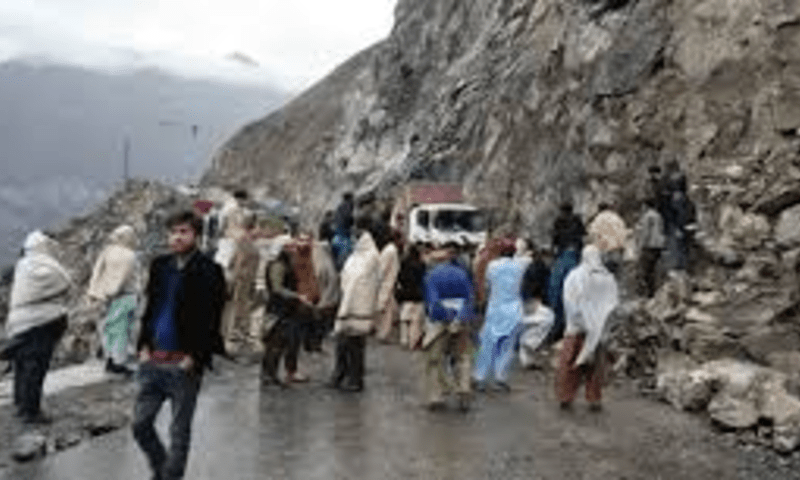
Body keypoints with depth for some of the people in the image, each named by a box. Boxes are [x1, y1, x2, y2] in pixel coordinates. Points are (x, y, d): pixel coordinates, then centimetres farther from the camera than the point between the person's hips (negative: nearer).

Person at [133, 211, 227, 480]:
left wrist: (194, 357, -15)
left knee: (179, 432, 6)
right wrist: (144, 345, 5)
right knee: (140, 424, 12)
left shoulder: (209, 272, -8)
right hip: (153, 360, 6)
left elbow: (211, 321, -10)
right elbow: (149, 309, 15)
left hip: (184, 364, -6)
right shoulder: (159, 266, 10)